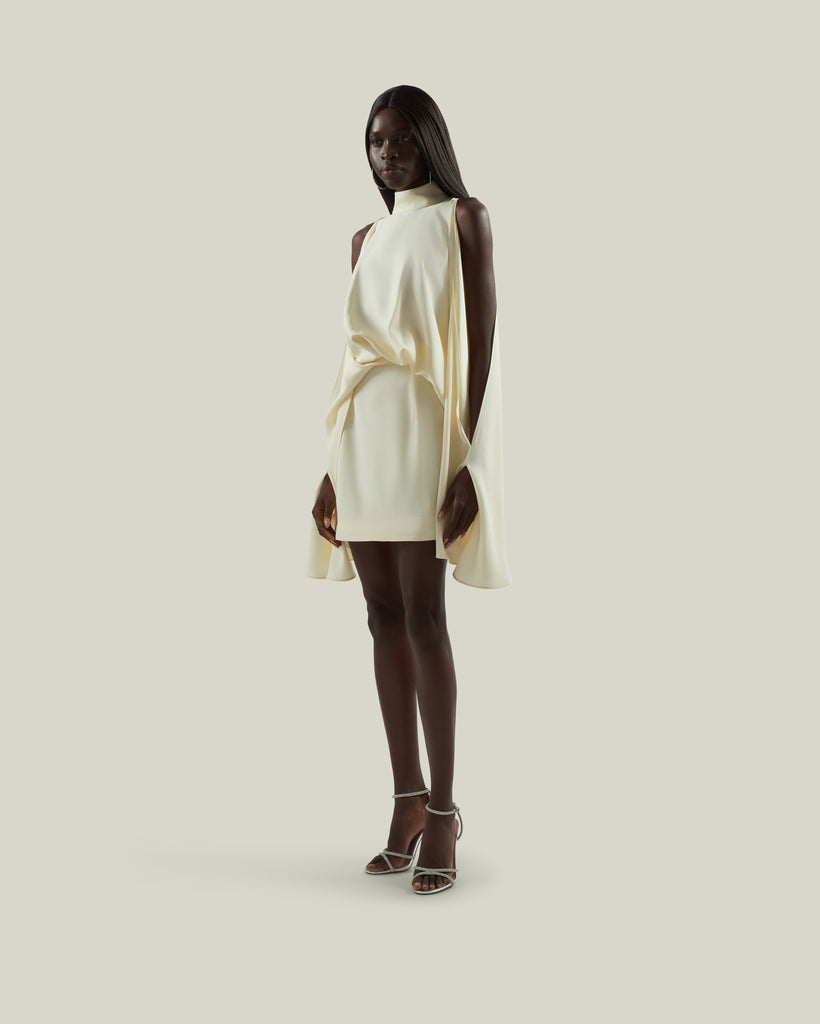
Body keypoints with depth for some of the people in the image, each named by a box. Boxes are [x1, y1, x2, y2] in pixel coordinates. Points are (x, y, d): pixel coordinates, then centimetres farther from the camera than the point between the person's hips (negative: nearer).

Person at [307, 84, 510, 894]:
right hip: (362, 432, 6)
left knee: (421, 613, -9)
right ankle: (407, 798, 10)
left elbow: (482, 341, -5)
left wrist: (468, 461, -15)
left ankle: (442, 810, -2)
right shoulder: (366, 238, 21)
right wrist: (332, 465, 12)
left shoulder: (464, 219, 3)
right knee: (384, 612, 3)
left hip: (426, 430, -6)